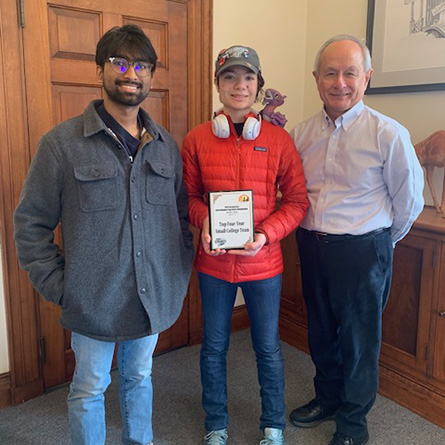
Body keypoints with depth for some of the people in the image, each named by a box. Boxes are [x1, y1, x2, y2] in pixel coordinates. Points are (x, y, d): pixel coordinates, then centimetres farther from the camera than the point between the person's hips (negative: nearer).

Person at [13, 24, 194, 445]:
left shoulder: (166, 145, 4)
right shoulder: (62, 142, -8)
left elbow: (182, 215, 11)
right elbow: (30, 224, -5)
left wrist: (181, 274, 3)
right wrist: (58, 288, -9)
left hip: (155, 297, 4)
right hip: (93, 300, -3)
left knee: (139, 379, 23)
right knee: (89, 389, 13)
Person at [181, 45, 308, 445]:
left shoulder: (278, 139, -4)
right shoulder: (197, 140, -2)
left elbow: (297, 200, -3)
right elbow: (190, 196, 6)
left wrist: (265, 235, -17)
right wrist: (203, 221, -15)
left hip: (263, 262, -1)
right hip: (213, 262, 1)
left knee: (268, 348, 14)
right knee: (214, 347, 16)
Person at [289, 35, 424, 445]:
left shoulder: (389, 134, -13)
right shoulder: (302, 133, 0)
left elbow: (409, 201, -3)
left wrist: (380, 242, 7)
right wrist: (312, 233, 5)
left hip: (363, 250, -4)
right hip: (312, 245, 5)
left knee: (359, 338, 11)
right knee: (321, 331, 20)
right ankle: (327, 398, 44)